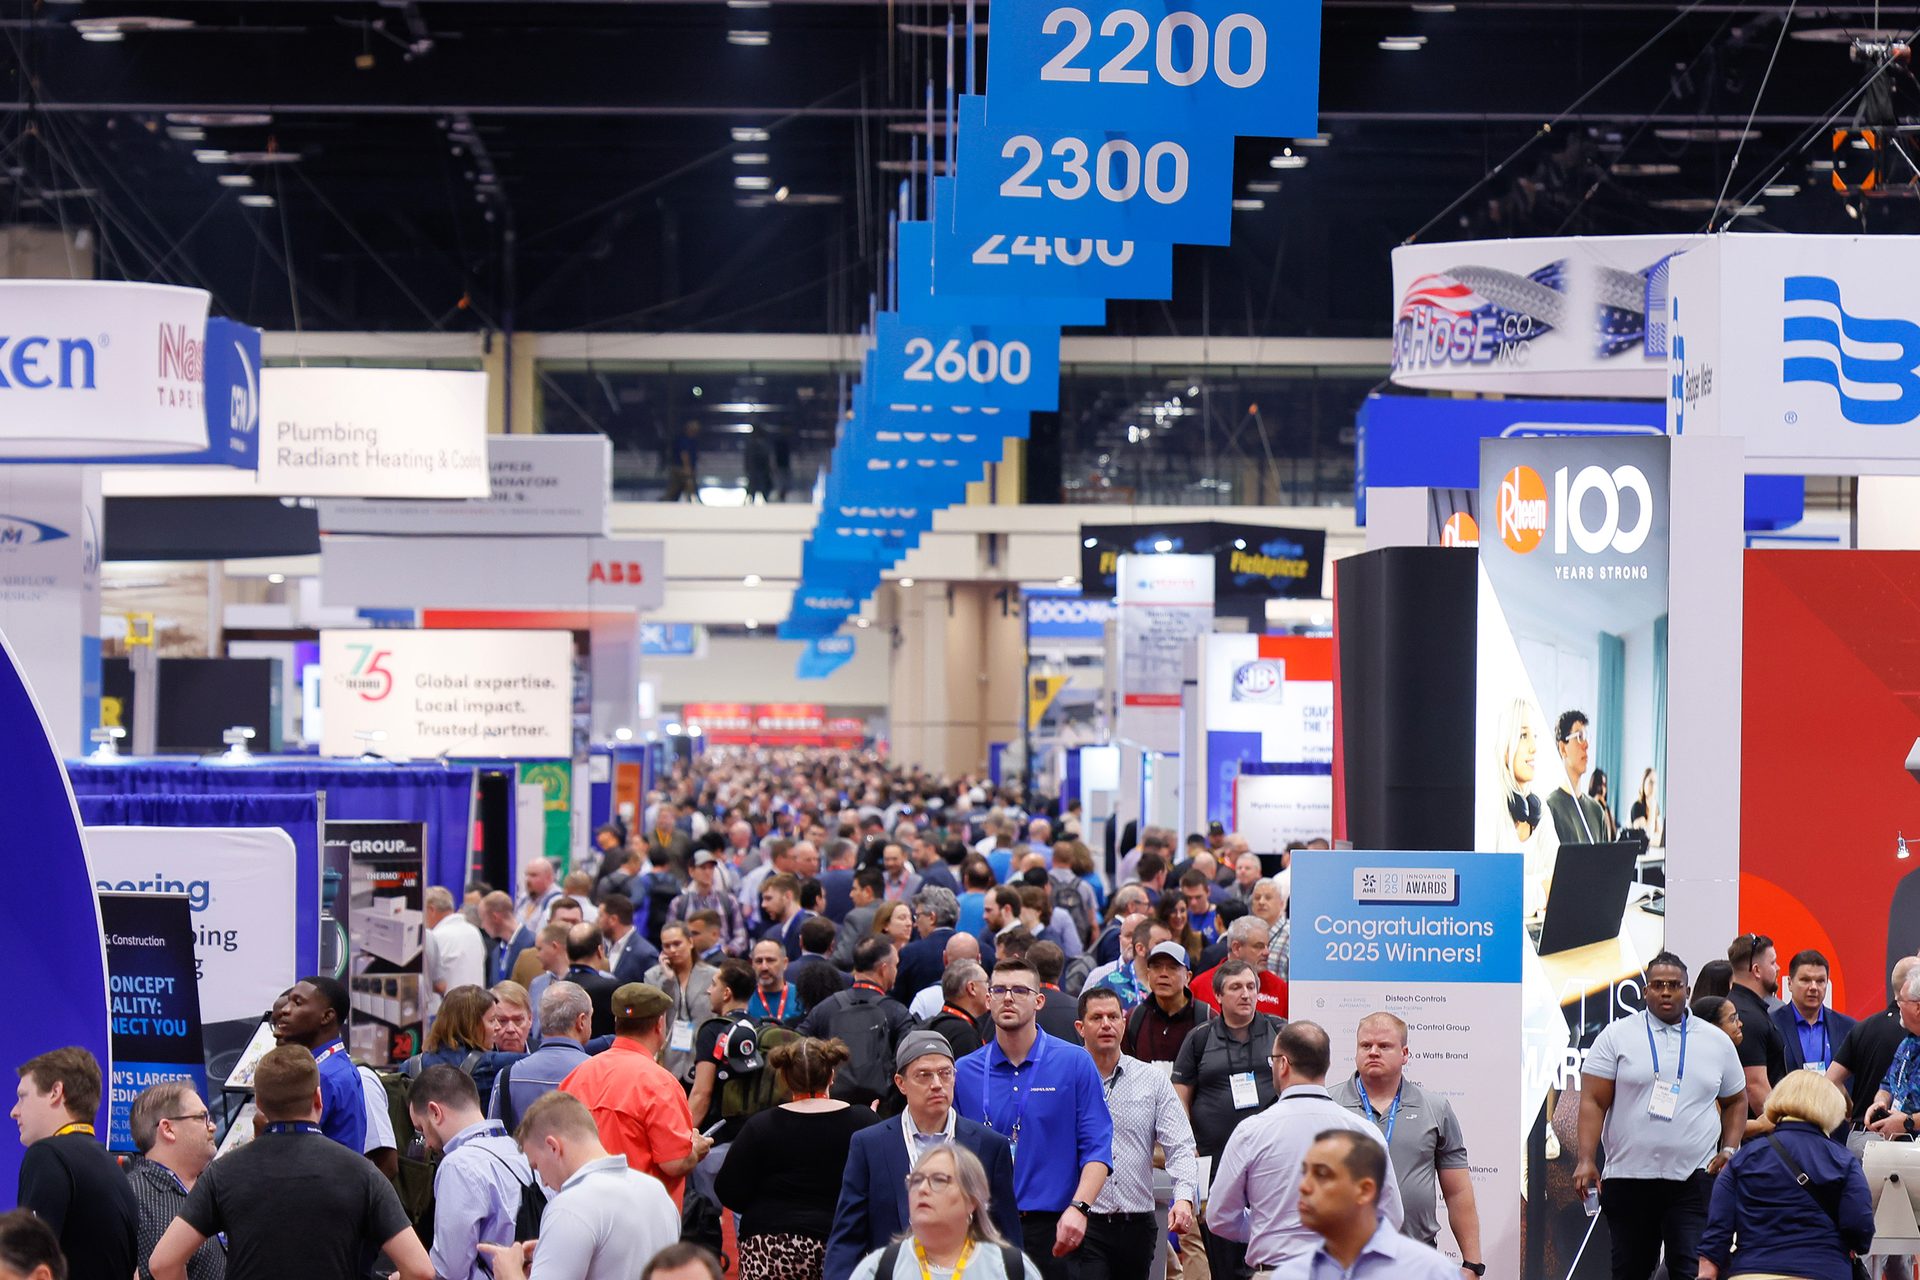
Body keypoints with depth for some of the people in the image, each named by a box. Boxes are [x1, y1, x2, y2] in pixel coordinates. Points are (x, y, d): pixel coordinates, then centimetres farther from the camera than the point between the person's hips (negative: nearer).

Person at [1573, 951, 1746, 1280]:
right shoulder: (1616, 1036, 3)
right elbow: (1593, 1102, -1)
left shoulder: (1717, 1042, 11)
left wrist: (1729, 1149, 6)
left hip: (1695, 1179, 0)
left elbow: (1736, 1101, 21)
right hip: (1628, 1178, 0)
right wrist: (1586, 1160, -11)